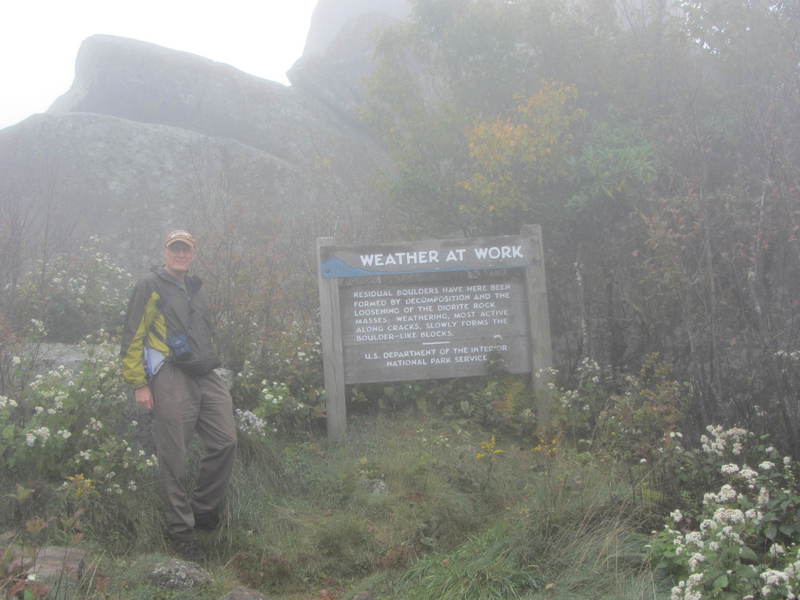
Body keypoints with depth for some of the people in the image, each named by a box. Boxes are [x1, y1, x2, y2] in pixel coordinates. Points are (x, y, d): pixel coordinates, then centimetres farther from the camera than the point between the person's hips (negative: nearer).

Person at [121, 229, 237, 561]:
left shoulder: (195, 287, 21)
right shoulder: (150, 286, -1)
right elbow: (133, 338, -5)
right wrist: (139, 384, -10)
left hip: (206, 377, 7)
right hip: (171, 379, -7)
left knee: (225, 442, 2)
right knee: (174, 456, -2)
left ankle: (203, 510, 19)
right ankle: (180, 528, 10)